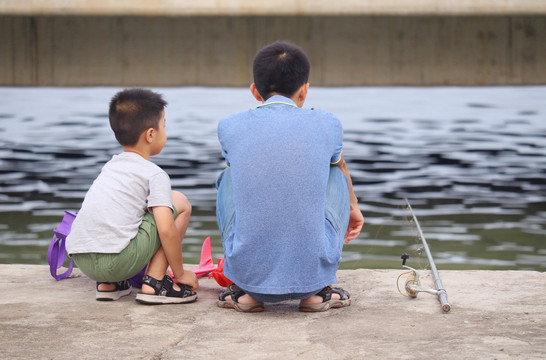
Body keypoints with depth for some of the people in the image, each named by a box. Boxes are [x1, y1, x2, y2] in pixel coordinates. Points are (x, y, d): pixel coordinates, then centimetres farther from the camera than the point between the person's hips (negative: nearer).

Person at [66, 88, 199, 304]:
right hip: (117, 260, -7)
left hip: (80, 259, 7)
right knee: (180, 203, 8)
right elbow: (166, 230, -8)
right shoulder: (155, 175, 1)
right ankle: (154, 284, 2)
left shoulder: (110, 166, 24)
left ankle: (107, 284, 20)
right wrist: (180, 273, 4)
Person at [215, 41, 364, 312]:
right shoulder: (327, 125, 3)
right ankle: (317, 292, 17)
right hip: (312, 273, -1)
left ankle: (245, 291, 19)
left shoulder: (229, 127, 5)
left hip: (248, 271, 1)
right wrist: (352, 206, 51)